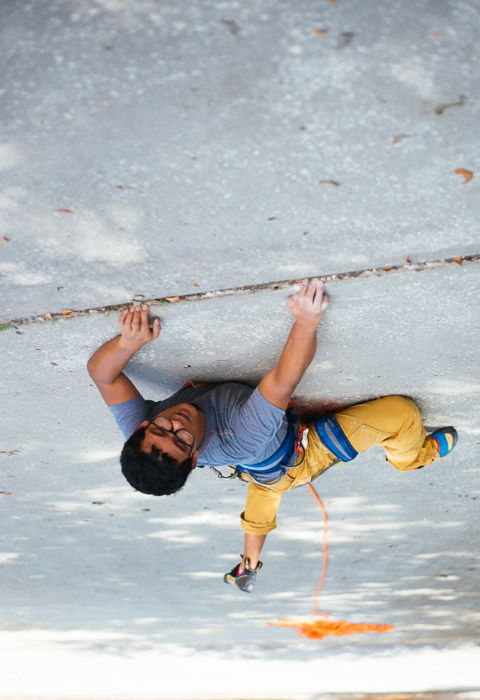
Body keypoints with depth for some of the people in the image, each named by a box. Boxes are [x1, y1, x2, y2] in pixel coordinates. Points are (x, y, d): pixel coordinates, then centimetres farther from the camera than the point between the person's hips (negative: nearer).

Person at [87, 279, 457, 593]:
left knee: (261, 504, 40)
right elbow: (283, 381, -54)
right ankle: (413, 457, 35)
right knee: (401, 412, -2)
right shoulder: (236, 441, -49)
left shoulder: (142, 434, -32)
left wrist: (128, 342, -50)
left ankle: (249, 566, 66)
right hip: (301, 454, -6)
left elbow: (101, 371, -30)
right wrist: (307, 321, -63)